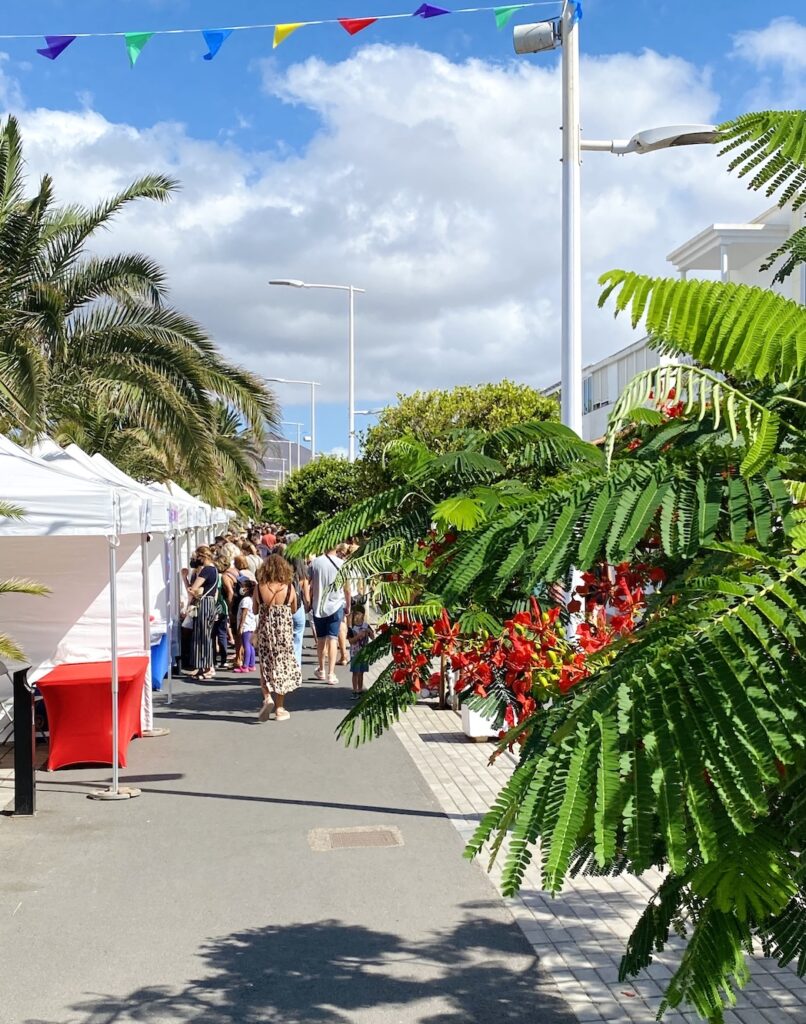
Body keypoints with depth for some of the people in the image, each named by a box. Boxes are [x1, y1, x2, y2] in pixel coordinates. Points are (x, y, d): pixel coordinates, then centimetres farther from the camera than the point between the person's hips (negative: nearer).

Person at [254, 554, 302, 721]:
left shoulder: (259, 588, -8)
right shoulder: (289, 587, -8)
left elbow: (255, 610, 2)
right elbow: (293, 610, 5)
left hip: (265, 631, 0)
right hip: (285, 632, 0)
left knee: (266, 665, 16)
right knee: (282, 666, 10)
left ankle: (267, 698, -6)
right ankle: (279, 708, 15)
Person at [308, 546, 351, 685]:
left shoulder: (315, 562, -4)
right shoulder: (341, 564, -7)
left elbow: (308, 584, -1)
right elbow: (347, 588, -2)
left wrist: (309, 602, 12)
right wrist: (348, 606, 10)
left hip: (318, 606, 2)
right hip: (336, 605, -2)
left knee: (321, 639, 14)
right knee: (333, 638, -2)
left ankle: (322, 670, 28)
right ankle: (331, 673, -11)